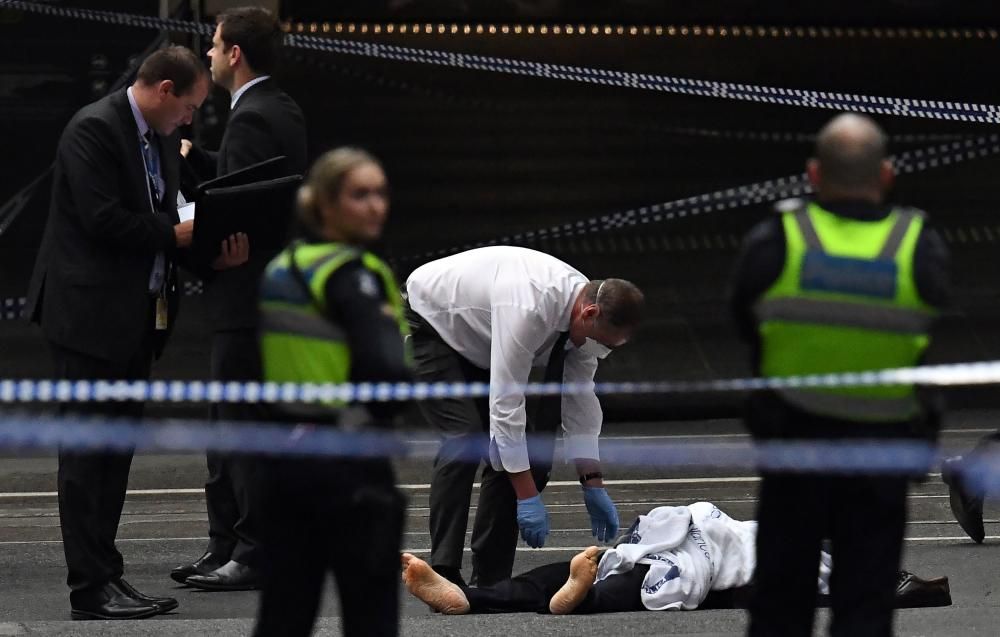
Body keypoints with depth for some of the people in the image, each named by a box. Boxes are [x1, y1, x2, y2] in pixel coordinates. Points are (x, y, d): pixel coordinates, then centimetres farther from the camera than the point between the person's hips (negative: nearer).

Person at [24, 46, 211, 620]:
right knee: (89, 452, -7)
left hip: (137, 314, 9)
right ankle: (91, 588, -6)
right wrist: (174, 234, -15)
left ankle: (106, 576, 18)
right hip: (90, 313, -9)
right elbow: (102, 219, -22)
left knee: (117, 448, 12)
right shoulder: (94, 130, -15)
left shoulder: (162, 140, 14)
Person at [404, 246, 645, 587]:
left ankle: (491, 576, 0)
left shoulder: (583, 316, -14)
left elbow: (580, 398, -3)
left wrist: (593, 485, -4)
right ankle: (443, 574, -24)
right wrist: (528, 496, -34)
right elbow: (506, 404, -37)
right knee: (465, 438, -23)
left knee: (506, 446, -2)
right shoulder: (529, 309, -40)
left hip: (476, 342, 9)